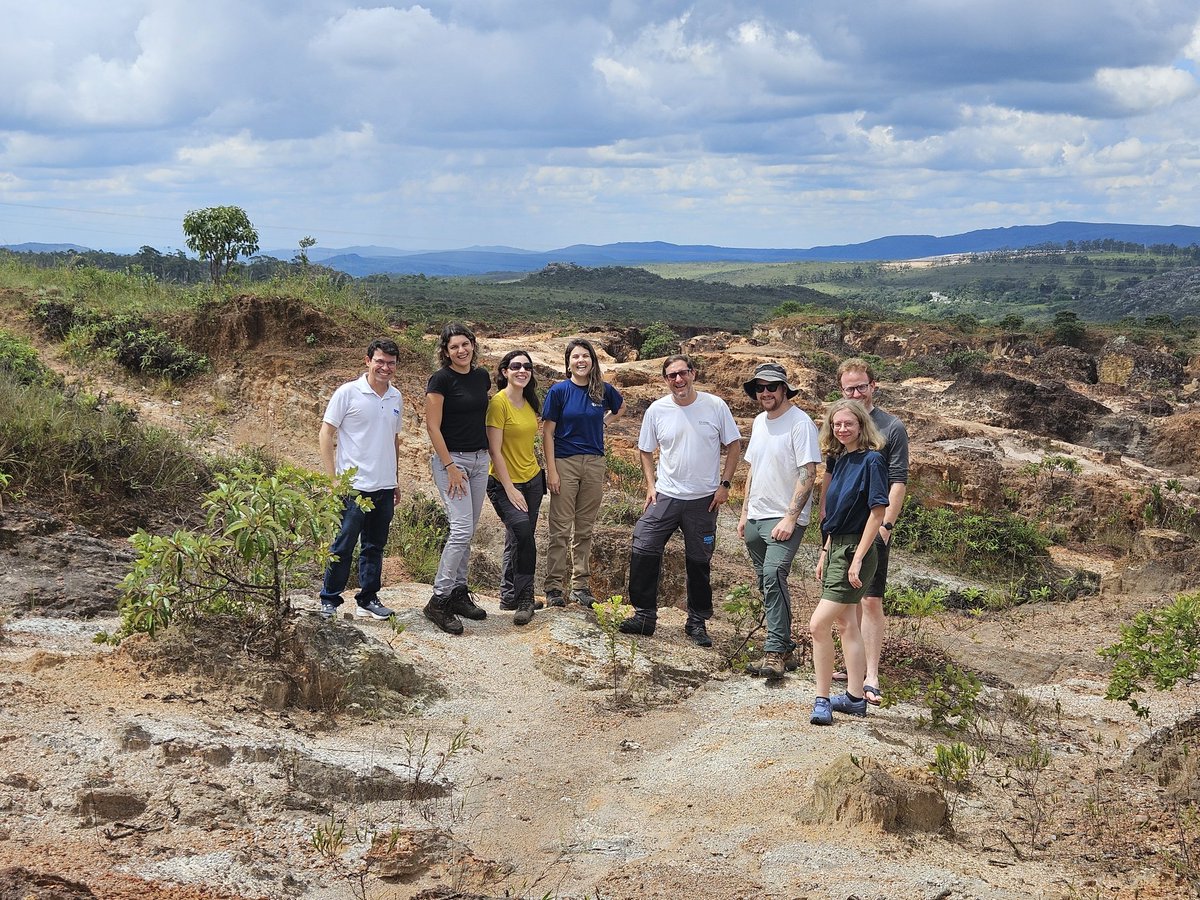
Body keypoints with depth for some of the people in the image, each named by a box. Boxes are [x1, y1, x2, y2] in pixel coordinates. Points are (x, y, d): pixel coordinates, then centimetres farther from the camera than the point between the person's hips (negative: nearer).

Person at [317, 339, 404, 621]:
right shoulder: (348, 393, -7)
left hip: (385, 487, 6)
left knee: (375, 546, 12)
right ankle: (329, 600, 9)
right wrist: (332, 478, -11)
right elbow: (325, 433, -6)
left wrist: (396, 480, 21)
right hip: (354, 486, -6)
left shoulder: (396, 398, 11)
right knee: (343, 546, -2)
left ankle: (368, 599, 21)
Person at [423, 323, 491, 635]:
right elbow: (433, 427, -13)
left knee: (467, 531, 10)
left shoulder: (482, 376, 8)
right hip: (451, 459, -7)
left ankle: (459, 593, 18)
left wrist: (487, 455, 15)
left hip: (479, 459, 7)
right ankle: (438, 601, -9)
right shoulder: (441, 380, -12)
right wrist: (451, 467, -16)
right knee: (461, 529, -14)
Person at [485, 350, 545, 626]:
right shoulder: (499, 402, -14)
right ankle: (523, 599, -10)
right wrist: (510, 489, -17)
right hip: (505, 482, -7)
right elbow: (495, 450, -16)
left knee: (518, 541, 9)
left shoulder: (529, 403, 9)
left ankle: (510, 597, 20)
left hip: (532, 479, 7)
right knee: (522, 533, -22)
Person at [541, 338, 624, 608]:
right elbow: (547, 433, -5)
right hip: (565, 463, -3)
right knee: (560, 528, -2)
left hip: (594, 464, 3)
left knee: (585, 528, 9)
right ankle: (554, 586, 3)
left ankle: (581, 584, 15)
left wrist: (601, 422, 11)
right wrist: (552, 471, -11)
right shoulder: (559, 391, -5)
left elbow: (620, 407, 28)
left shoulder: (603, 391, 4)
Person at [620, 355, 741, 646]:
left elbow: (734, 445, 2)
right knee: (643, 551, -8)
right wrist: (651, 485, 1)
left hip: (704, 499, -1)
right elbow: (646, 451, 11)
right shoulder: (657, 410, -1)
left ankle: (697, 622, 21)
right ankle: (644, 615, 5)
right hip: (665, 496, 1)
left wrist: (724, 484, -4)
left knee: (699, 562, 8)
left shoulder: (715, 406, -5)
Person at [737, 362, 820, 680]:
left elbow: (808, 474, -16)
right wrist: (745, 512, 18)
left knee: (773, 574, -22)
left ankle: (774, 653, -23)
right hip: (756, 518, 9)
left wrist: (790, 518, -21)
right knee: (768, 582, 12)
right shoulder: (759, 422, 14)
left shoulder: (800, 423, -12)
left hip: (785, 519, -8)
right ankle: (783, 644, 24)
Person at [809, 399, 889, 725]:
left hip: (855, 550, -9)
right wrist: (825, 552, 16)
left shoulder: (871, 460, -14)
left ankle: (822, 699, -6)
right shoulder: (839, 460, 11)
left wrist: (857, 560, -19)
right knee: (846, 623, 14)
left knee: (818, 624, -13)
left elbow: (877, 512, -17)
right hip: (837, 548, 9)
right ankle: (855, 697, 22)